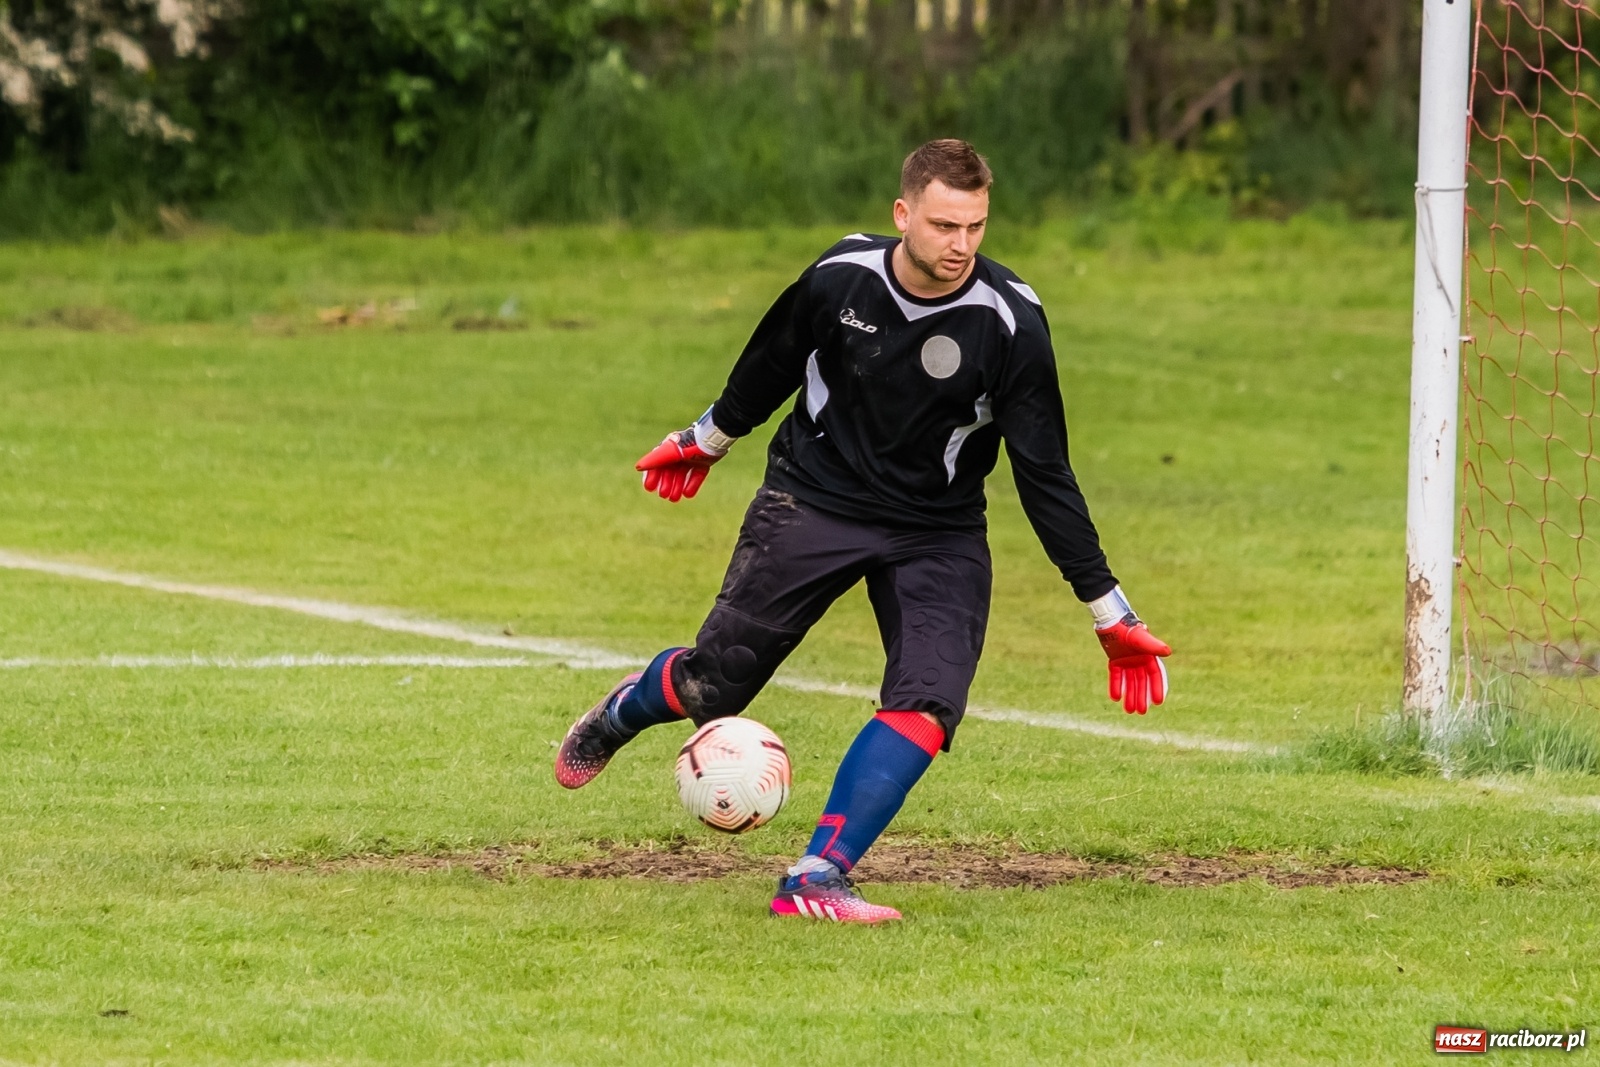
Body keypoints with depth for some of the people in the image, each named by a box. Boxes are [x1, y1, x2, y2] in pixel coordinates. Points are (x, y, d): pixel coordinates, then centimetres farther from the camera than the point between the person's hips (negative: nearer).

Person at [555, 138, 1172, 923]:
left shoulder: (1009, 321, -19)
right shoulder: (839, 278, -15)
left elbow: (1043, 474, -13)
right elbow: (773, 364, 8)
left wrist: (1109, 612, -14)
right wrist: (707, 439, 25)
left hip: (938, 534, 0)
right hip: (812, 503, 0)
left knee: (927, 706, -22)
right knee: (713, 686, 1)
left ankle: (815, 881, -19)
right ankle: (623, 712, 37)